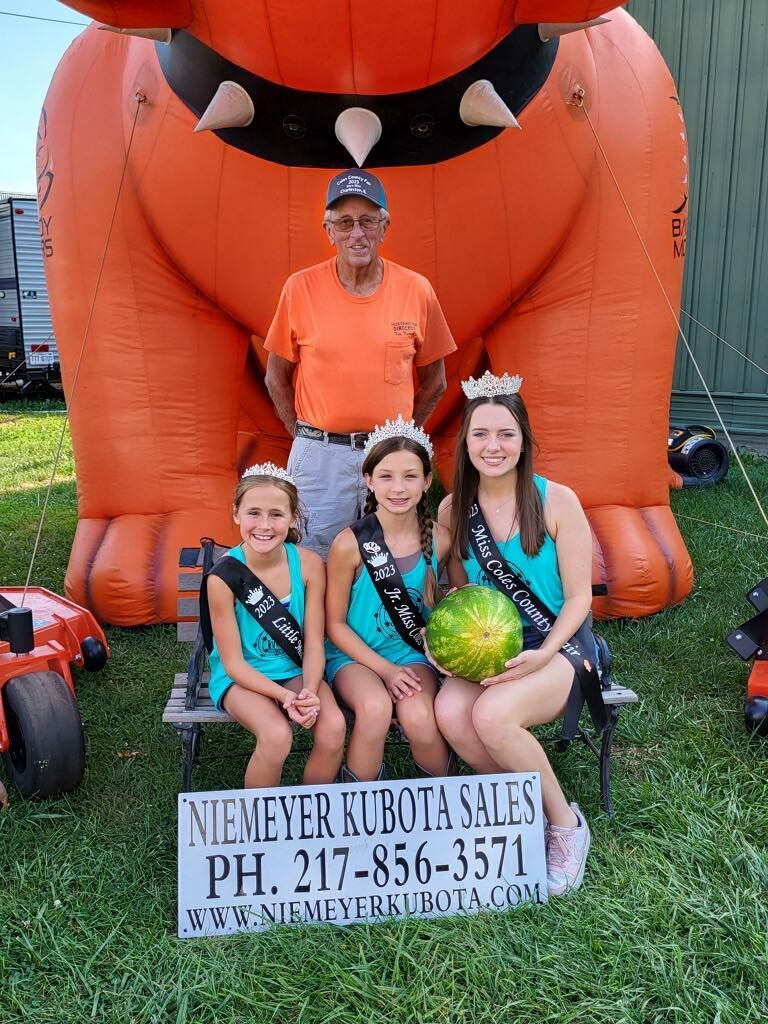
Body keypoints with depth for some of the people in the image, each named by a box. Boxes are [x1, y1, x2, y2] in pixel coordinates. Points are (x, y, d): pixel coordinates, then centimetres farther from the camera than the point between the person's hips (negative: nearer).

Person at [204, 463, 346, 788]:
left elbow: (313, 642, -5)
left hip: (296, 670, 3)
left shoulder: (309, 564, -11)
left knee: (334, 727, -24)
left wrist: (309, 692, -23)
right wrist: (285, 697, -24)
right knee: (277, 736, -30)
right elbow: (234, 663, -13)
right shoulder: (223, 577, -18)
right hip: (241, 676, -3)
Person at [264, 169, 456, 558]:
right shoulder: (300, 288, -3)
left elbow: (433, 382, 9)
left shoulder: (416, 290, -1)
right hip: (318, 457, -1)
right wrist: (305, 436, 3)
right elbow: (276, 377, 6)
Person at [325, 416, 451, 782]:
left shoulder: (438, 539, -5)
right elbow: (335, 624, -5)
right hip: (355, 654, -2)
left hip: (412, 653, 2)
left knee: (420, 717, -27)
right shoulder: (349, 544, -13)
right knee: (375, 708, -33)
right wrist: (384, 669, -13)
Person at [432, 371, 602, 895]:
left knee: (492, 714, -31)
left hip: (558, 644, -3)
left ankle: (565, 822, -3)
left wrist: (541, 656, -20)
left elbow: (579, 596, -6)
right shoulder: (453, 509, 2)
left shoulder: (557, 501, -9)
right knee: (450, 711, -28)